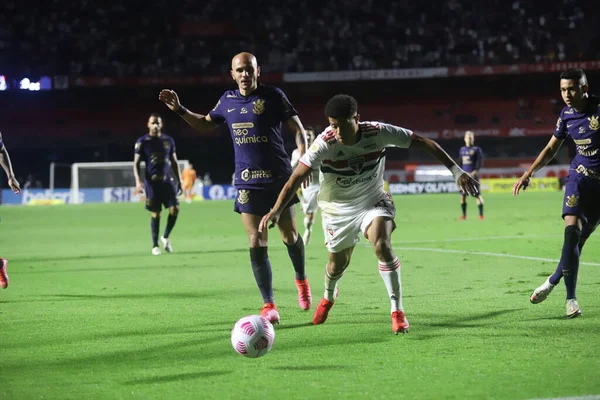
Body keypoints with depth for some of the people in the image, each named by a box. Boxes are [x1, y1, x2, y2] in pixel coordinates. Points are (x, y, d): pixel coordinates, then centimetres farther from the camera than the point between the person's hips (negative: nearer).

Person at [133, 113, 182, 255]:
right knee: (155, 214, -1)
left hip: (167, 180, 3)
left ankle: (166, 237, 13)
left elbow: (174, 162, 16)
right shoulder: (142, 142, -1)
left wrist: (179, 180, 11)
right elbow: (136, 163, -1)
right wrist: (138, 182, -14)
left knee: (174, 209, -9)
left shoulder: (169, 140, 9)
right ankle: (155, 245, 10)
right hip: (152, 182, -3)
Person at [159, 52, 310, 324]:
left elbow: (298, 129, -3)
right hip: (247, 182, 3)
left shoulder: (273, 96, -5)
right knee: (256, 243, -5)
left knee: (289, 235, 6)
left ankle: (301, 279, 37)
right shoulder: (228, 100, 7)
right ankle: (269, 305, 0)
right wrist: (179, 110, 11)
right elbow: (205, 124, 24)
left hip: (278, 178, -2)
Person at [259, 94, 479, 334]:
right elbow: (297, 177, -34)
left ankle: (397, 312, -13)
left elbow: (423, 143, -17)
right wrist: (276, 210, -49)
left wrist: (457, 171, -20)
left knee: (382, 246, -25)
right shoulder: (325, 144, -29)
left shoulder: (378, 133, -26)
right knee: (338, 262, 13)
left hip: (373, 201, 0)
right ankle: (329, 296, 50)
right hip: (338, 208, 0)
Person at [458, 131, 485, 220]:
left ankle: (481, 214, -6)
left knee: (477, 194, -9)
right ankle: (464, 214, 13)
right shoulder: (462, 150, 16)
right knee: (463, 195, 2)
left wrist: (476, 171, -19)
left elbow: (480, 161, -6)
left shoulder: (477, 149, 1)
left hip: (473, 173, -5)